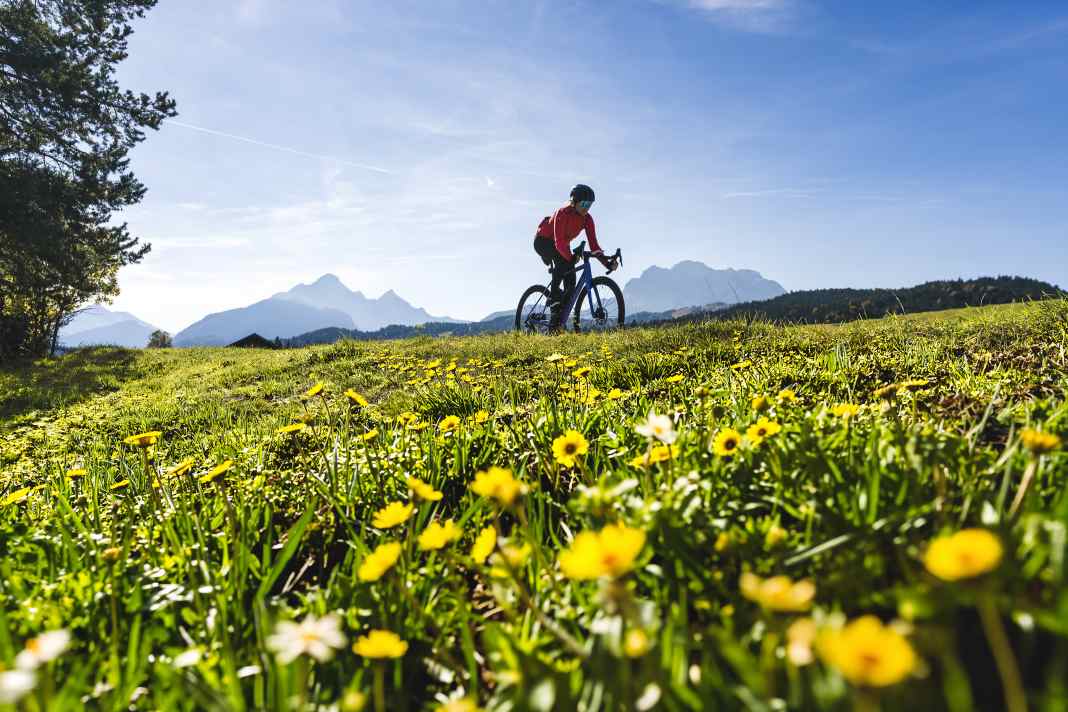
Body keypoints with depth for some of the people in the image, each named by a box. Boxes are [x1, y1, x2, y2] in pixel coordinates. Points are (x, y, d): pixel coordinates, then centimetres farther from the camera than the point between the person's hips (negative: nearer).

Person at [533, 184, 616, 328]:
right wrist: (571, 258, -51)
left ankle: (560, 320, 0)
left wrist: (607, 263, -29)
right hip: (543, 241, -6)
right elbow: (559, 242, -38)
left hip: (562, 244, 6)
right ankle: (554, 299, -25)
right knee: (563, 263, -36)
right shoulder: (562, 214, -30)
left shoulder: (587, 218, -14)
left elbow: (593, 243, -18)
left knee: (571, 284, -9)